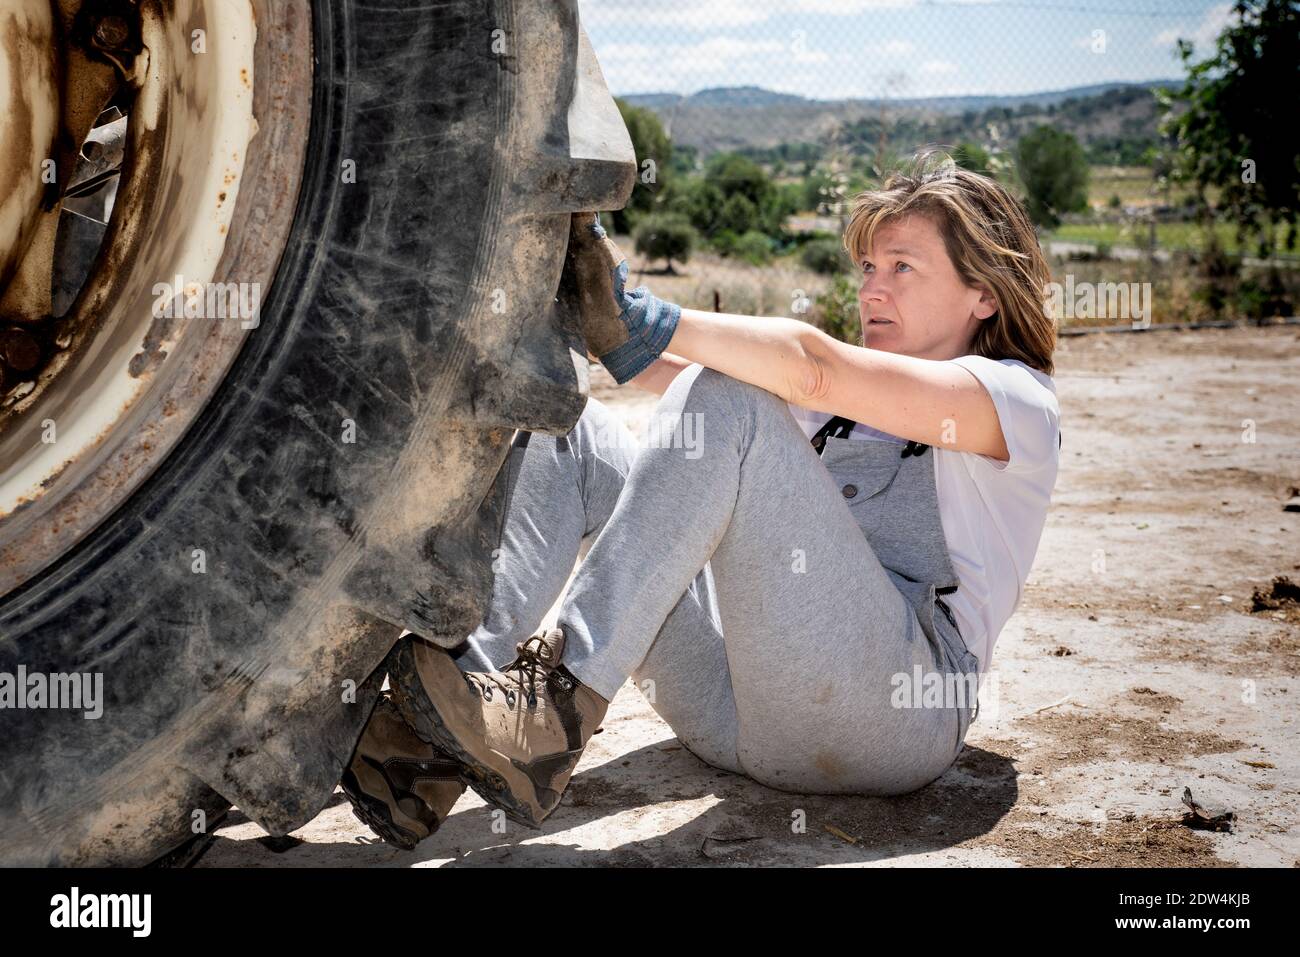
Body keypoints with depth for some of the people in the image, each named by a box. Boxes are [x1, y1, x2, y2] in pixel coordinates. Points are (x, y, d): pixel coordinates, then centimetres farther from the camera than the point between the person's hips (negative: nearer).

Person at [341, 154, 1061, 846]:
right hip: (739, 706, 7)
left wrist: (636, 320, -14)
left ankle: (557, 709, -31)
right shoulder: (848, 399, 29)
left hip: (894, 709, -6)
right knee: (571, 428, -4)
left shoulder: (1018, 398, 6)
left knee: (729, 404, -23)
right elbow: (678, 372, 13)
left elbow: (809, 367, -13)